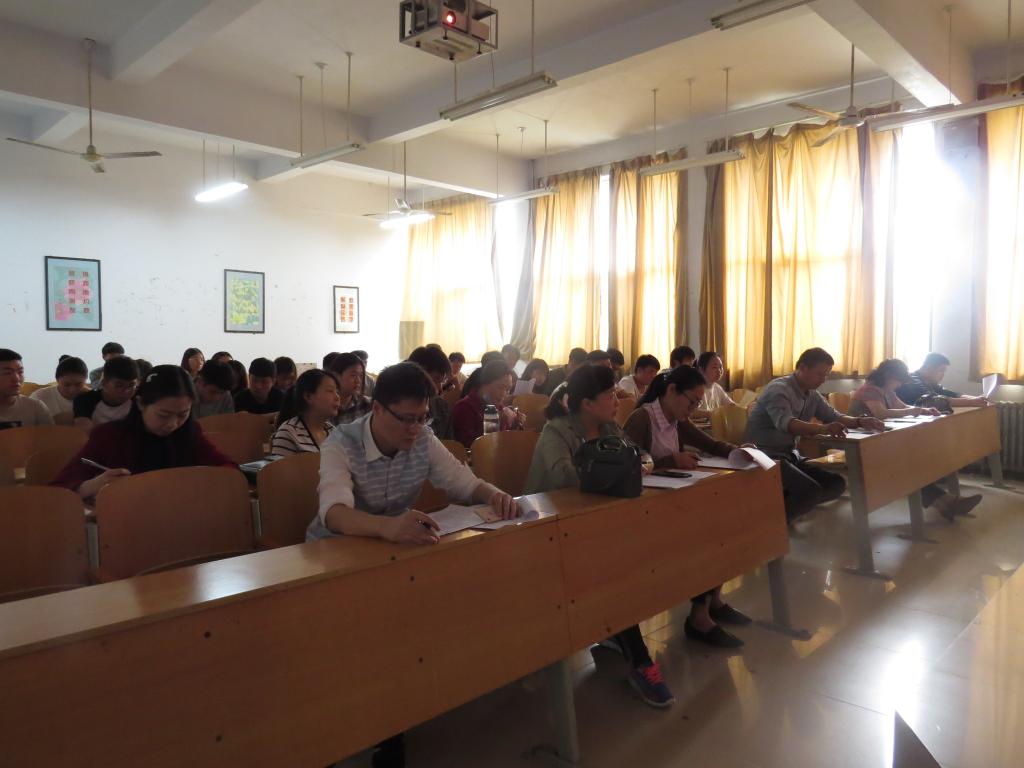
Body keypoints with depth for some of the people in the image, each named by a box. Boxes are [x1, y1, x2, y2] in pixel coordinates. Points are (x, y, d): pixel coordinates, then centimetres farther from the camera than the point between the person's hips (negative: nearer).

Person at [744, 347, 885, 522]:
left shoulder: (812, 395, 10)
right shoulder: (779, 390, -18)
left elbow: (834, 416, 11)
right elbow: (785, 423, -36)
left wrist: (860, 421, -11)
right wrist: (823, 429, -51)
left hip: (790, 455, 10)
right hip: (766, 456, -9)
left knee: (837, 484, -1)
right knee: (811, 491, -27)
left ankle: (786, 503, 6)